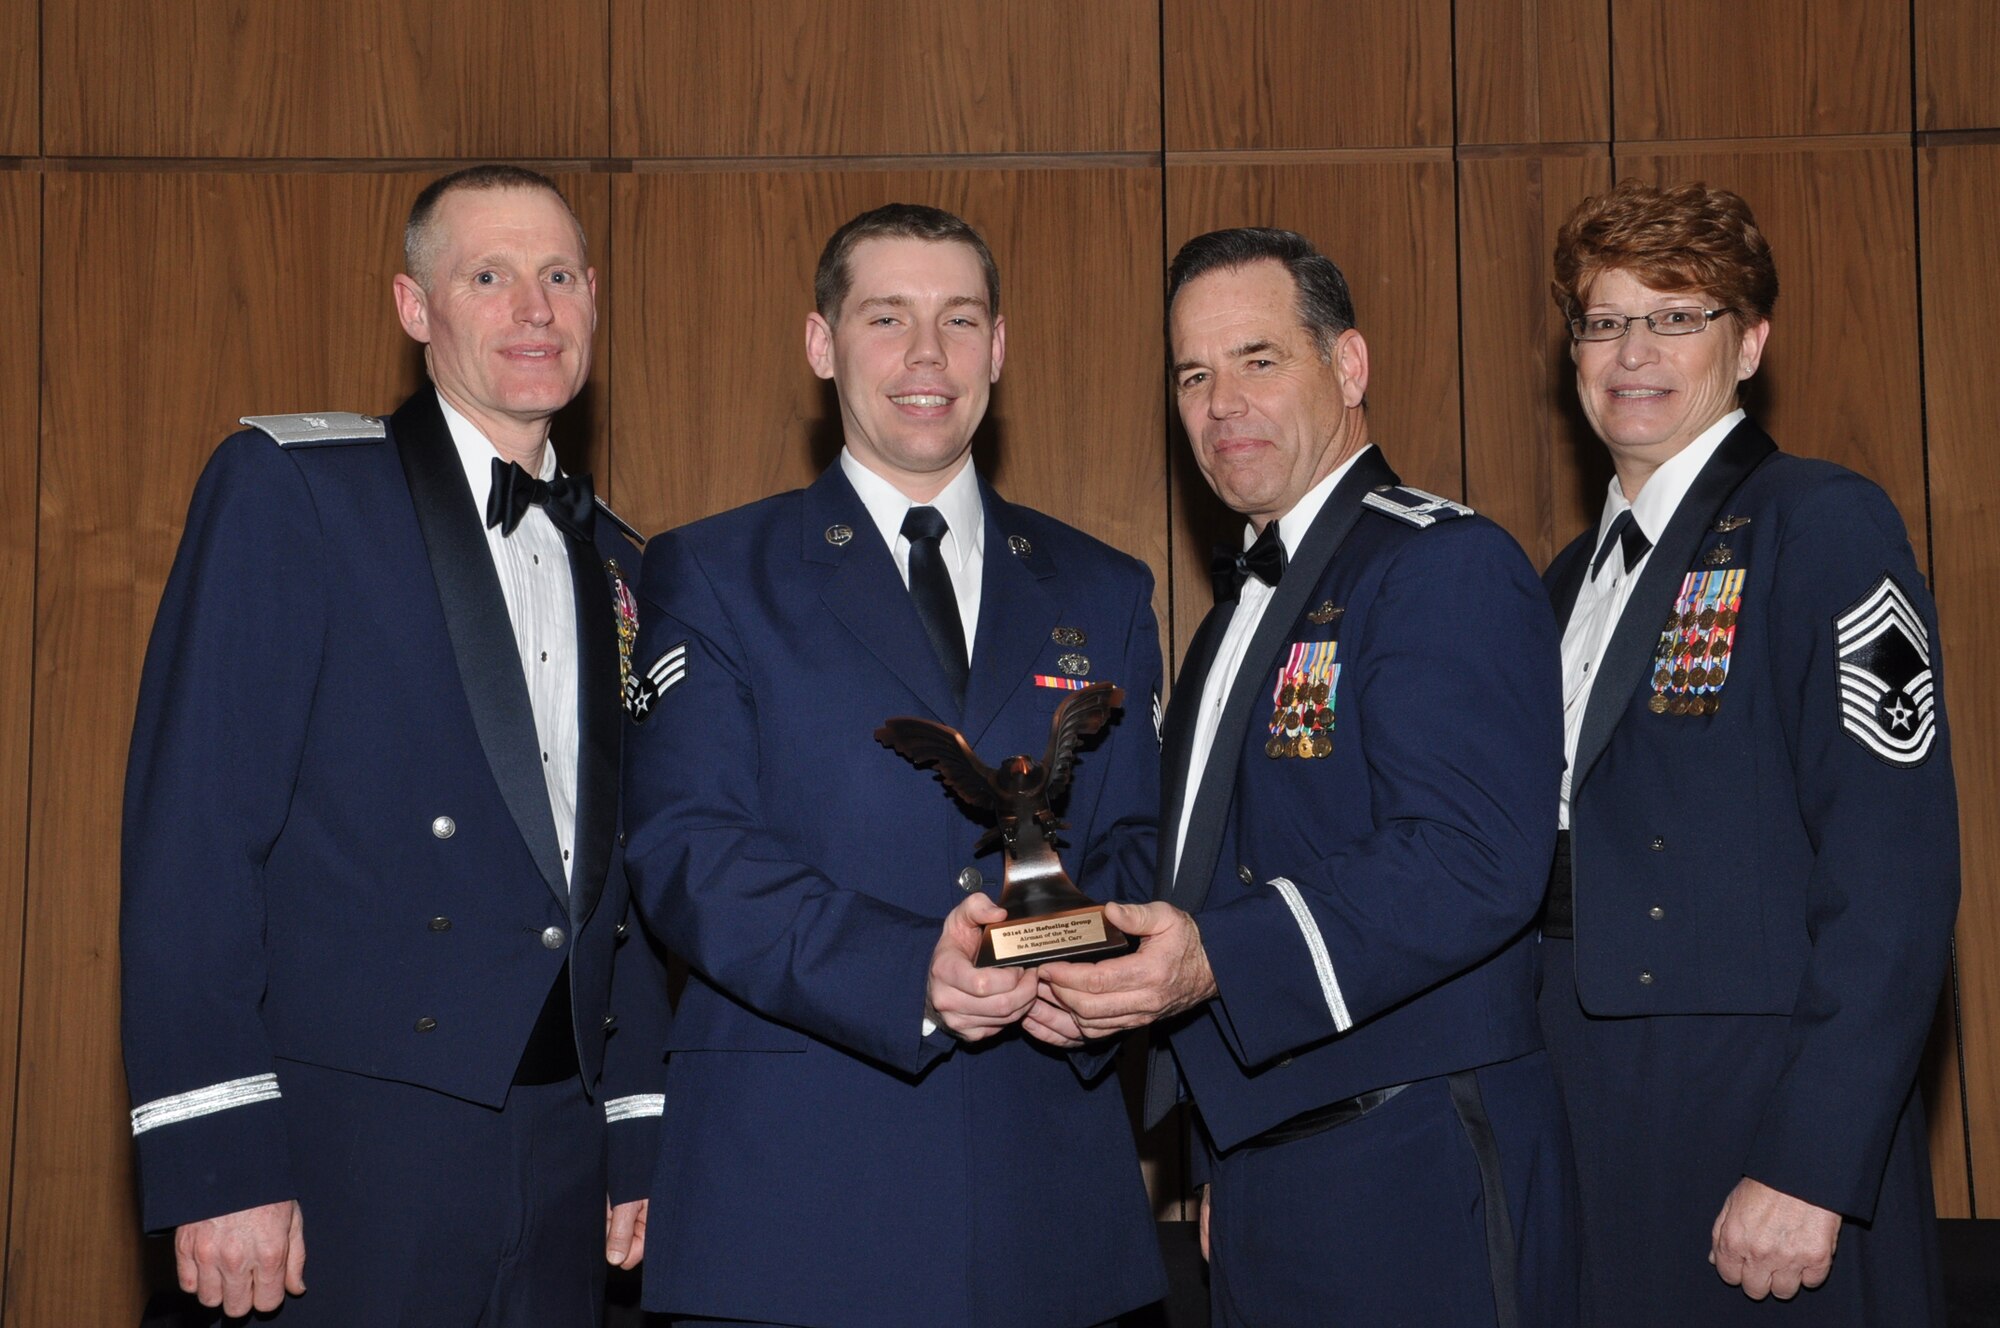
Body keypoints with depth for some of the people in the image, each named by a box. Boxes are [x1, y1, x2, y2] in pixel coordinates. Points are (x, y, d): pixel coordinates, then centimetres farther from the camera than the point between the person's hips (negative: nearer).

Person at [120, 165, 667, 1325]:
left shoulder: (610, 561, 14)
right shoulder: (289, 488, -5)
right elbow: (192, 830, -12)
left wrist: (638, 1141, 11)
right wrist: (214, 1164, -17)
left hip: (564, 1155, 6)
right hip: (350, 1150, -5)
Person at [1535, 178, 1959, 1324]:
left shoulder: (1823, 526, -9)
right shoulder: (1576, 575, 14)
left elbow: (1896, 874, -17)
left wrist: (1809, 1170, -21)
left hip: (1757, 1116, -7)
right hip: (1590, 1121, 7)